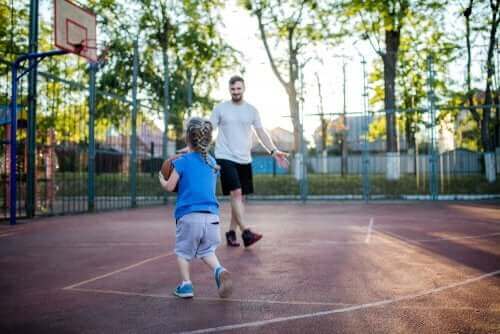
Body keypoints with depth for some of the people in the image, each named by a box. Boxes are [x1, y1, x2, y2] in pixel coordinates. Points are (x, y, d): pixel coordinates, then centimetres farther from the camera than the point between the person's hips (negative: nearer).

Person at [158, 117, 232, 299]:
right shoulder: (212, 162, 10)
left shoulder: (182, 162, -5)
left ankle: (186, 284, 9)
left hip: (188, 215, -4)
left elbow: (169, 187, -2)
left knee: (183, 251, 15)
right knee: (207, 250, 18)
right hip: (211, 216, 4)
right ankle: (219, 270, -7)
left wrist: (162, 179, 20)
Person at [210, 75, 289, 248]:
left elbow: (261, 133, 7)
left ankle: (231, 232, 18)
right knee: (236, 193, -16)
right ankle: (245, 232, -16)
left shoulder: (252, 110, 8)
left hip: (244, 159, 4)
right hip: (225, 157, -4)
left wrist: (274, 151, -4)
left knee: (239, 196, 7)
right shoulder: (220, 108, 1)